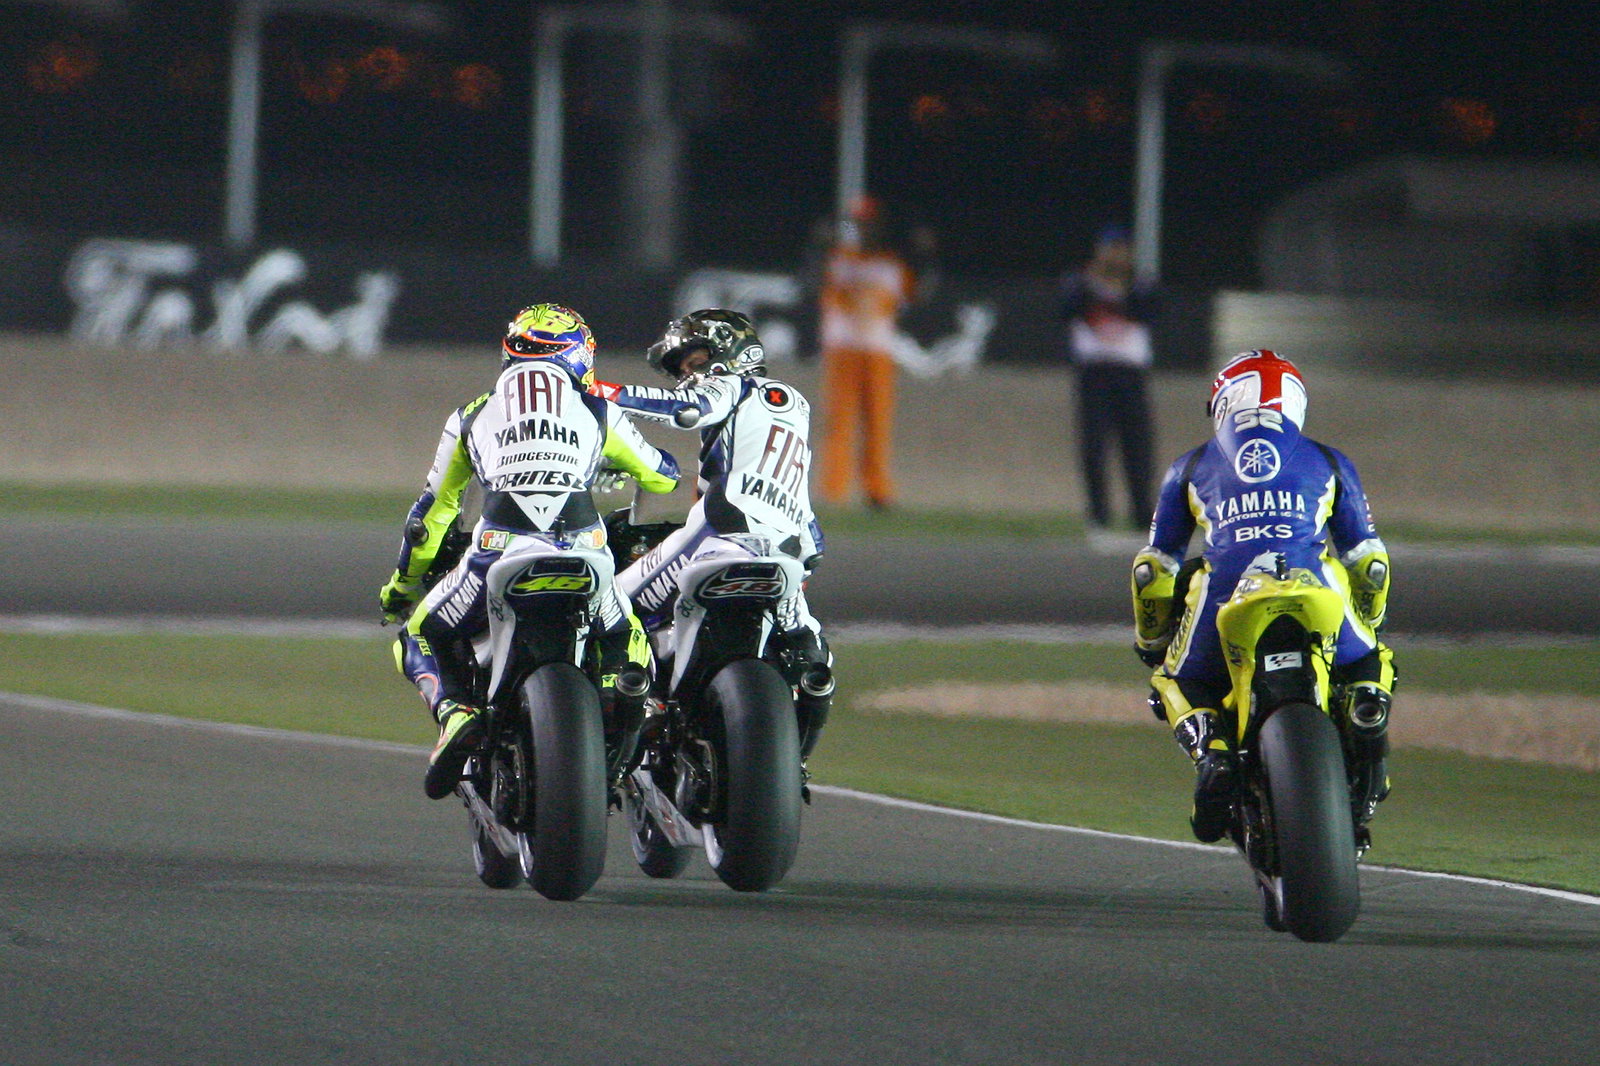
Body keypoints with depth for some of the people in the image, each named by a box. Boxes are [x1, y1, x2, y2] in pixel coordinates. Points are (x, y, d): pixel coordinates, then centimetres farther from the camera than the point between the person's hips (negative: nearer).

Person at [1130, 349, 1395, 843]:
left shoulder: (1191, 467, 26)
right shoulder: (1329, 463, 27)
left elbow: (1155, 566, 28)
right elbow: (1368, 558, 28)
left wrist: (1150, 639, 42)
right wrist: (1366, 625, 44)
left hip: (1224, 595, -1)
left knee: (1176, 684, 23)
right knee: (1371, 666, 28)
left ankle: (1211, 751, -9)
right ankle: (1364, 712, -8)